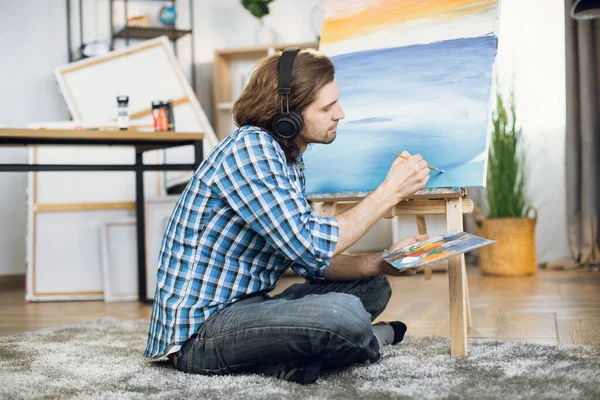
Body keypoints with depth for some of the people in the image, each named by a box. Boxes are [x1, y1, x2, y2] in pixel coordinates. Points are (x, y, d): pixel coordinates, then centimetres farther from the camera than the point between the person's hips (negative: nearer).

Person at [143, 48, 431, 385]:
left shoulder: (291, 160, 11)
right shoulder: (250, 148, -17)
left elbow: (311, 263, 11)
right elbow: (310, 247, -23)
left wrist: (384, 263, -2)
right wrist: (389, 192, -15)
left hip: (244, 306, 10)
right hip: (199, 330, -10)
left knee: (372, 287, 13)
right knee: (343, 314, -30)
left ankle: (289, 358, -7)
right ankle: (370, 340, 4)